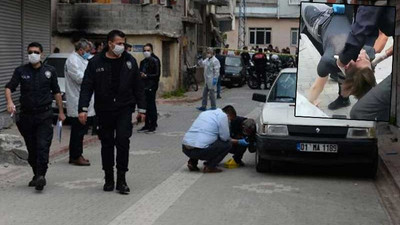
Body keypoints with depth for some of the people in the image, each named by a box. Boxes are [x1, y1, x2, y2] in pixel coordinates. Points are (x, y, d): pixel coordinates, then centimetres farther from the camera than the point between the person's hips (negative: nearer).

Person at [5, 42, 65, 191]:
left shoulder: (50, 71, 6)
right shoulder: (21, 71, 4)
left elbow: (56, 92, 14)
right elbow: (9, 87, -6)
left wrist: (61, 111, 13)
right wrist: (9, 101, -26)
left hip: (44, 115, -2)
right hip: (26, 115, 2)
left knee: (43, 147, -14)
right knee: (31, 149, 9)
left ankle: (41, 176, -17)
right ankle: (37, 175, 23)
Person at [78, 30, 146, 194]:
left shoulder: (130, 61, 3)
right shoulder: (96, 62, -2)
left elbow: (138, 87, 8)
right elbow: (87, 87, -3)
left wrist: (141, 108, 6)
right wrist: (83, 108, -12)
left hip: (124, 109, 0)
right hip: (104, 111, 0)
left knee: (123, 141, -10)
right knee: (107, 144, 8)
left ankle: (121, 179, -1)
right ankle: (109, 179, 20)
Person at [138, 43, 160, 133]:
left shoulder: (155, 61, -4)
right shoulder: (142, 62, 17)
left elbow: (157, 75, -9)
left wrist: (146, 76, -15)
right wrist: (140, 75, 6)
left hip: (151, 87, -7)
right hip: (144, 87, 7)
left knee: (151, 106, -4)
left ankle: (153, 126, 1)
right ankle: (147, 125, 15)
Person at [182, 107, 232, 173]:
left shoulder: (204, 113, 25)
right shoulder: (222, 115, 2)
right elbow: (224, 137, 0)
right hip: (200, 151, -7)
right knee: (227, 144, 9)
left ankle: (192, 162, 18)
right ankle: (210, 166, 2)